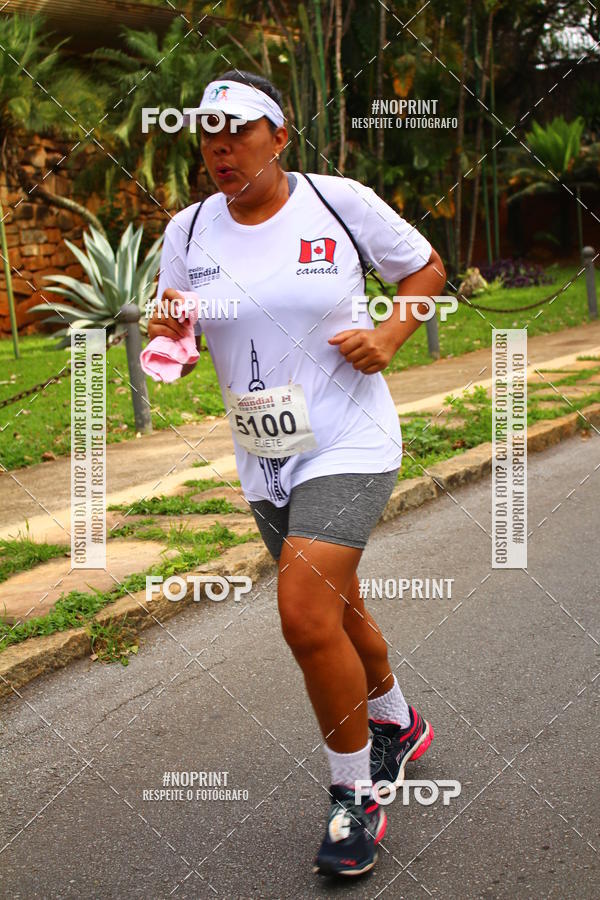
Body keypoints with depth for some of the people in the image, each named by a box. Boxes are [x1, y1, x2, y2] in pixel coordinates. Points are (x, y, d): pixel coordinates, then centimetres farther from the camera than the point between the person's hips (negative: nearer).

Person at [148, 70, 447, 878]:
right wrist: (168, 336, -15)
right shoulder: (188, 231, 2)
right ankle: (397, 726, 47)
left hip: (350, 443, -5)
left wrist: (388, 337, -10)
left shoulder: (341, 202, -8)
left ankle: (354, 795, 2)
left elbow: (427, 268, 6)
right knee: (334, 612, 18)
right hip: (263, 461, 5)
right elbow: (176, 349, 8)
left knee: (306, 614, -19)